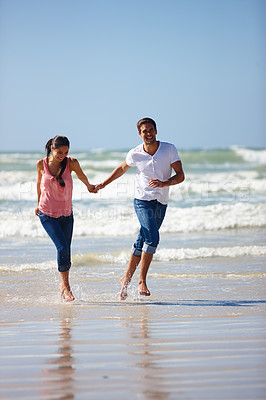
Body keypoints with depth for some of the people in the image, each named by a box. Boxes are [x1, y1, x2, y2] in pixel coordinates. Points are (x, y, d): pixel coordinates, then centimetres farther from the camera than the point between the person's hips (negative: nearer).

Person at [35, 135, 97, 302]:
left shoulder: (71, 163, -10)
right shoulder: (42, 164, -7)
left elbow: (81, 176, 12)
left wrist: (89, 186, 2)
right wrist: (38, 204, 21)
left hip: (66, 214, 2)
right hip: (47, 214, -2)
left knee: (66, 250, 7)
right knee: (62, 247, -17)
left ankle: (64, 285, 26)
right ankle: (66, 286, -5)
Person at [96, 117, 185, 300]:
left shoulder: (170, 149, -6)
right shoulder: (135, 154, -5)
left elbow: (180, 176, -9)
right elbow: (122, 168, 16)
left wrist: (164, 183, -27)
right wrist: (103, 184, 21)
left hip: (161, 203, 2)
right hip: (143, 200, -2)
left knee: (142, 243, 9)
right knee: (152, 238, -21)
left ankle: (127, 279, 24)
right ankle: (142, 281, -15)